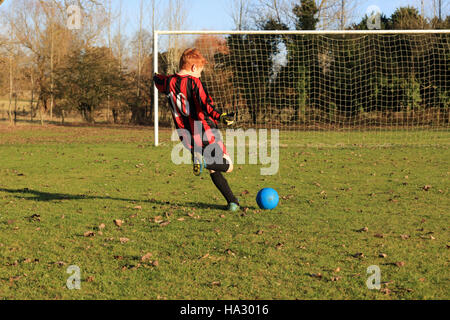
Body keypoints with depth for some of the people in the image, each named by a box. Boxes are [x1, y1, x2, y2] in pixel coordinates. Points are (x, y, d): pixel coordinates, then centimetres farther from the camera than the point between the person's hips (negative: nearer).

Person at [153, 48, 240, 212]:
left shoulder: (169, 82, 3)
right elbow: (205, 104, -30)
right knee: (227, 166, 10)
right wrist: (220, 117, -40)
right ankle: (203, 162, -18)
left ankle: (232, 202, 9)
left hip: (188, 139, 6)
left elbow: (157, 80, 28)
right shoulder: (193, 82, -14)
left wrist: (156, 76, 50)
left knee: (214, 171, 17)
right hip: (207, 134, -6)